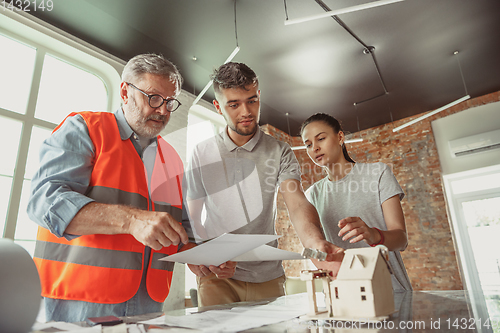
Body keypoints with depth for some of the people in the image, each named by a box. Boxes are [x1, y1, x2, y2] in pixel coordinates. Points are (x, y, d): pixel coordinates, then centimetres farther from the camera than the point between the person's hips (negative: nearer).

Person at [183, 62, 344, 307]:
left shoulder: (280, 152, -1)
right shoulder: (202, 154, 1)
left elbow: (297, 204, -16)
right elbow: (192, 217, 3)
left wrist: (316, 243, -37)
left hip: (267, 276, 1)